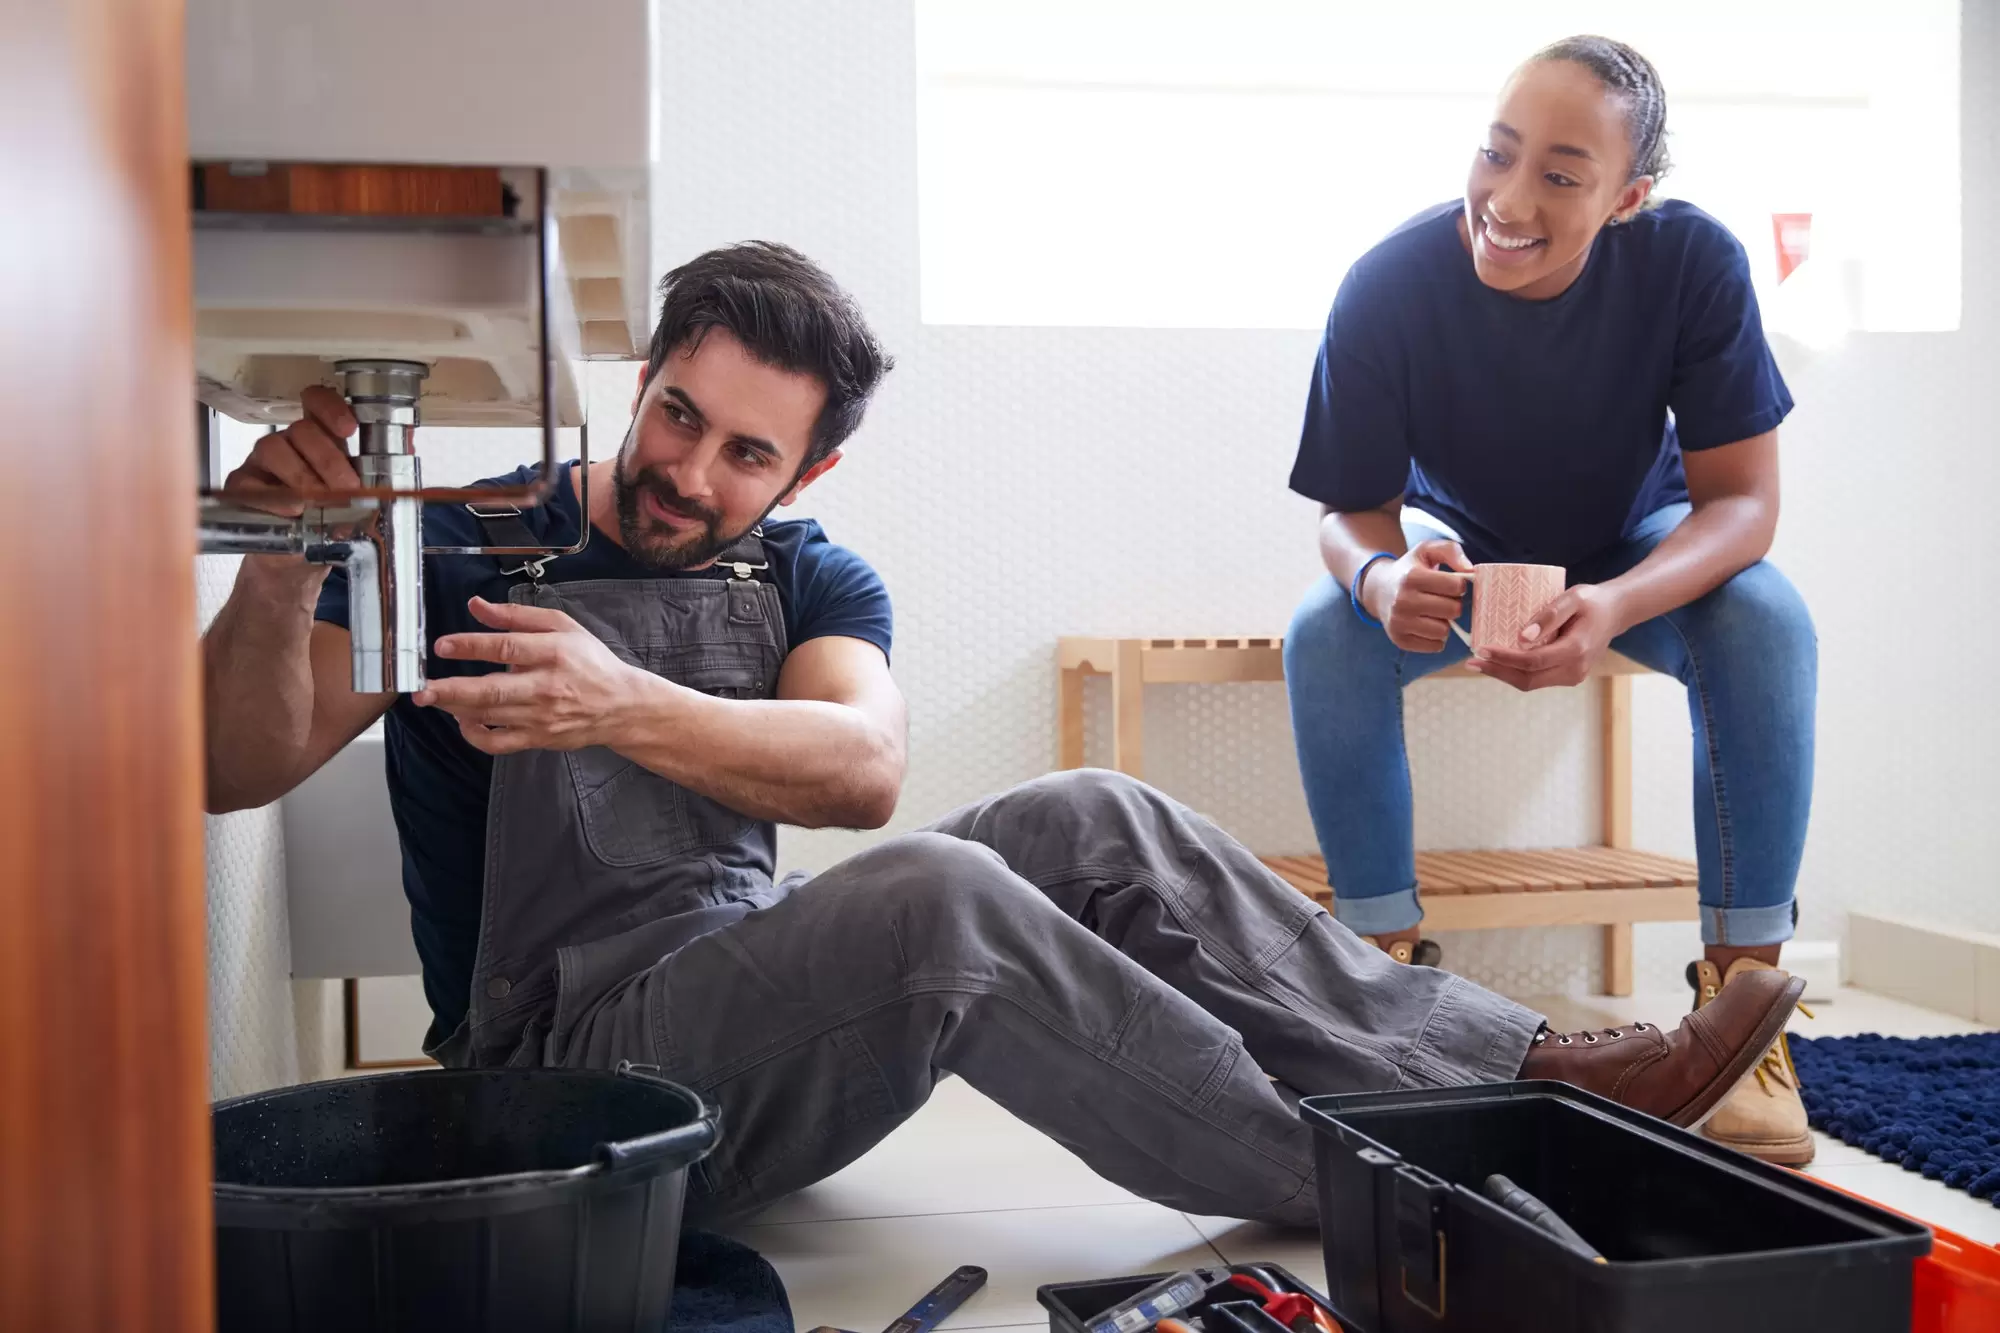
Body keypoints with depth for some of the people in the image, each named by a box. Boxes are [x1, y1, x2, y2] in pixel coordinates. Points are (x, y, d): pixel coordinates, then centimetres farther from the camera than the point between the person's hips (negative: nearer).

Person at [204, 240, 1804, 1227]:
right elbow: (242, 768, -13)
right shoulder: (459, 550, -2)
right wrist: (279, 576, -32)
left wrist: (626, 707, -31)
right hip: (574, 1058, -5)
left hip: (760, 1002, 5)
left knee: (1090, 820, -13)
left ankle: (1526, 1064, -11)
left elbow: (866, 765, -14)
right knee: (939, 895, -32)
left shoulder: (812, 578, 9)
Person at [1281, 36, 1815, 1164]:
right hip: (1461, 547, 1)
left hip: (1641, 550, 0)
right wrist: (1384, 580, -46)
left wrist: (1611, 609, -46)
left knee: (1768, 626, -30)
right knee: (1327, 637, -28)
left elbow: (1743, 498, -25)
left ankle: (1742, 990, -21)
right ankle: (1390, 964, -15)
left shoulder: (1693, 261, -28)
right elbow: (1352, 512, -20)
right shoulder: (1388, 288, -28)